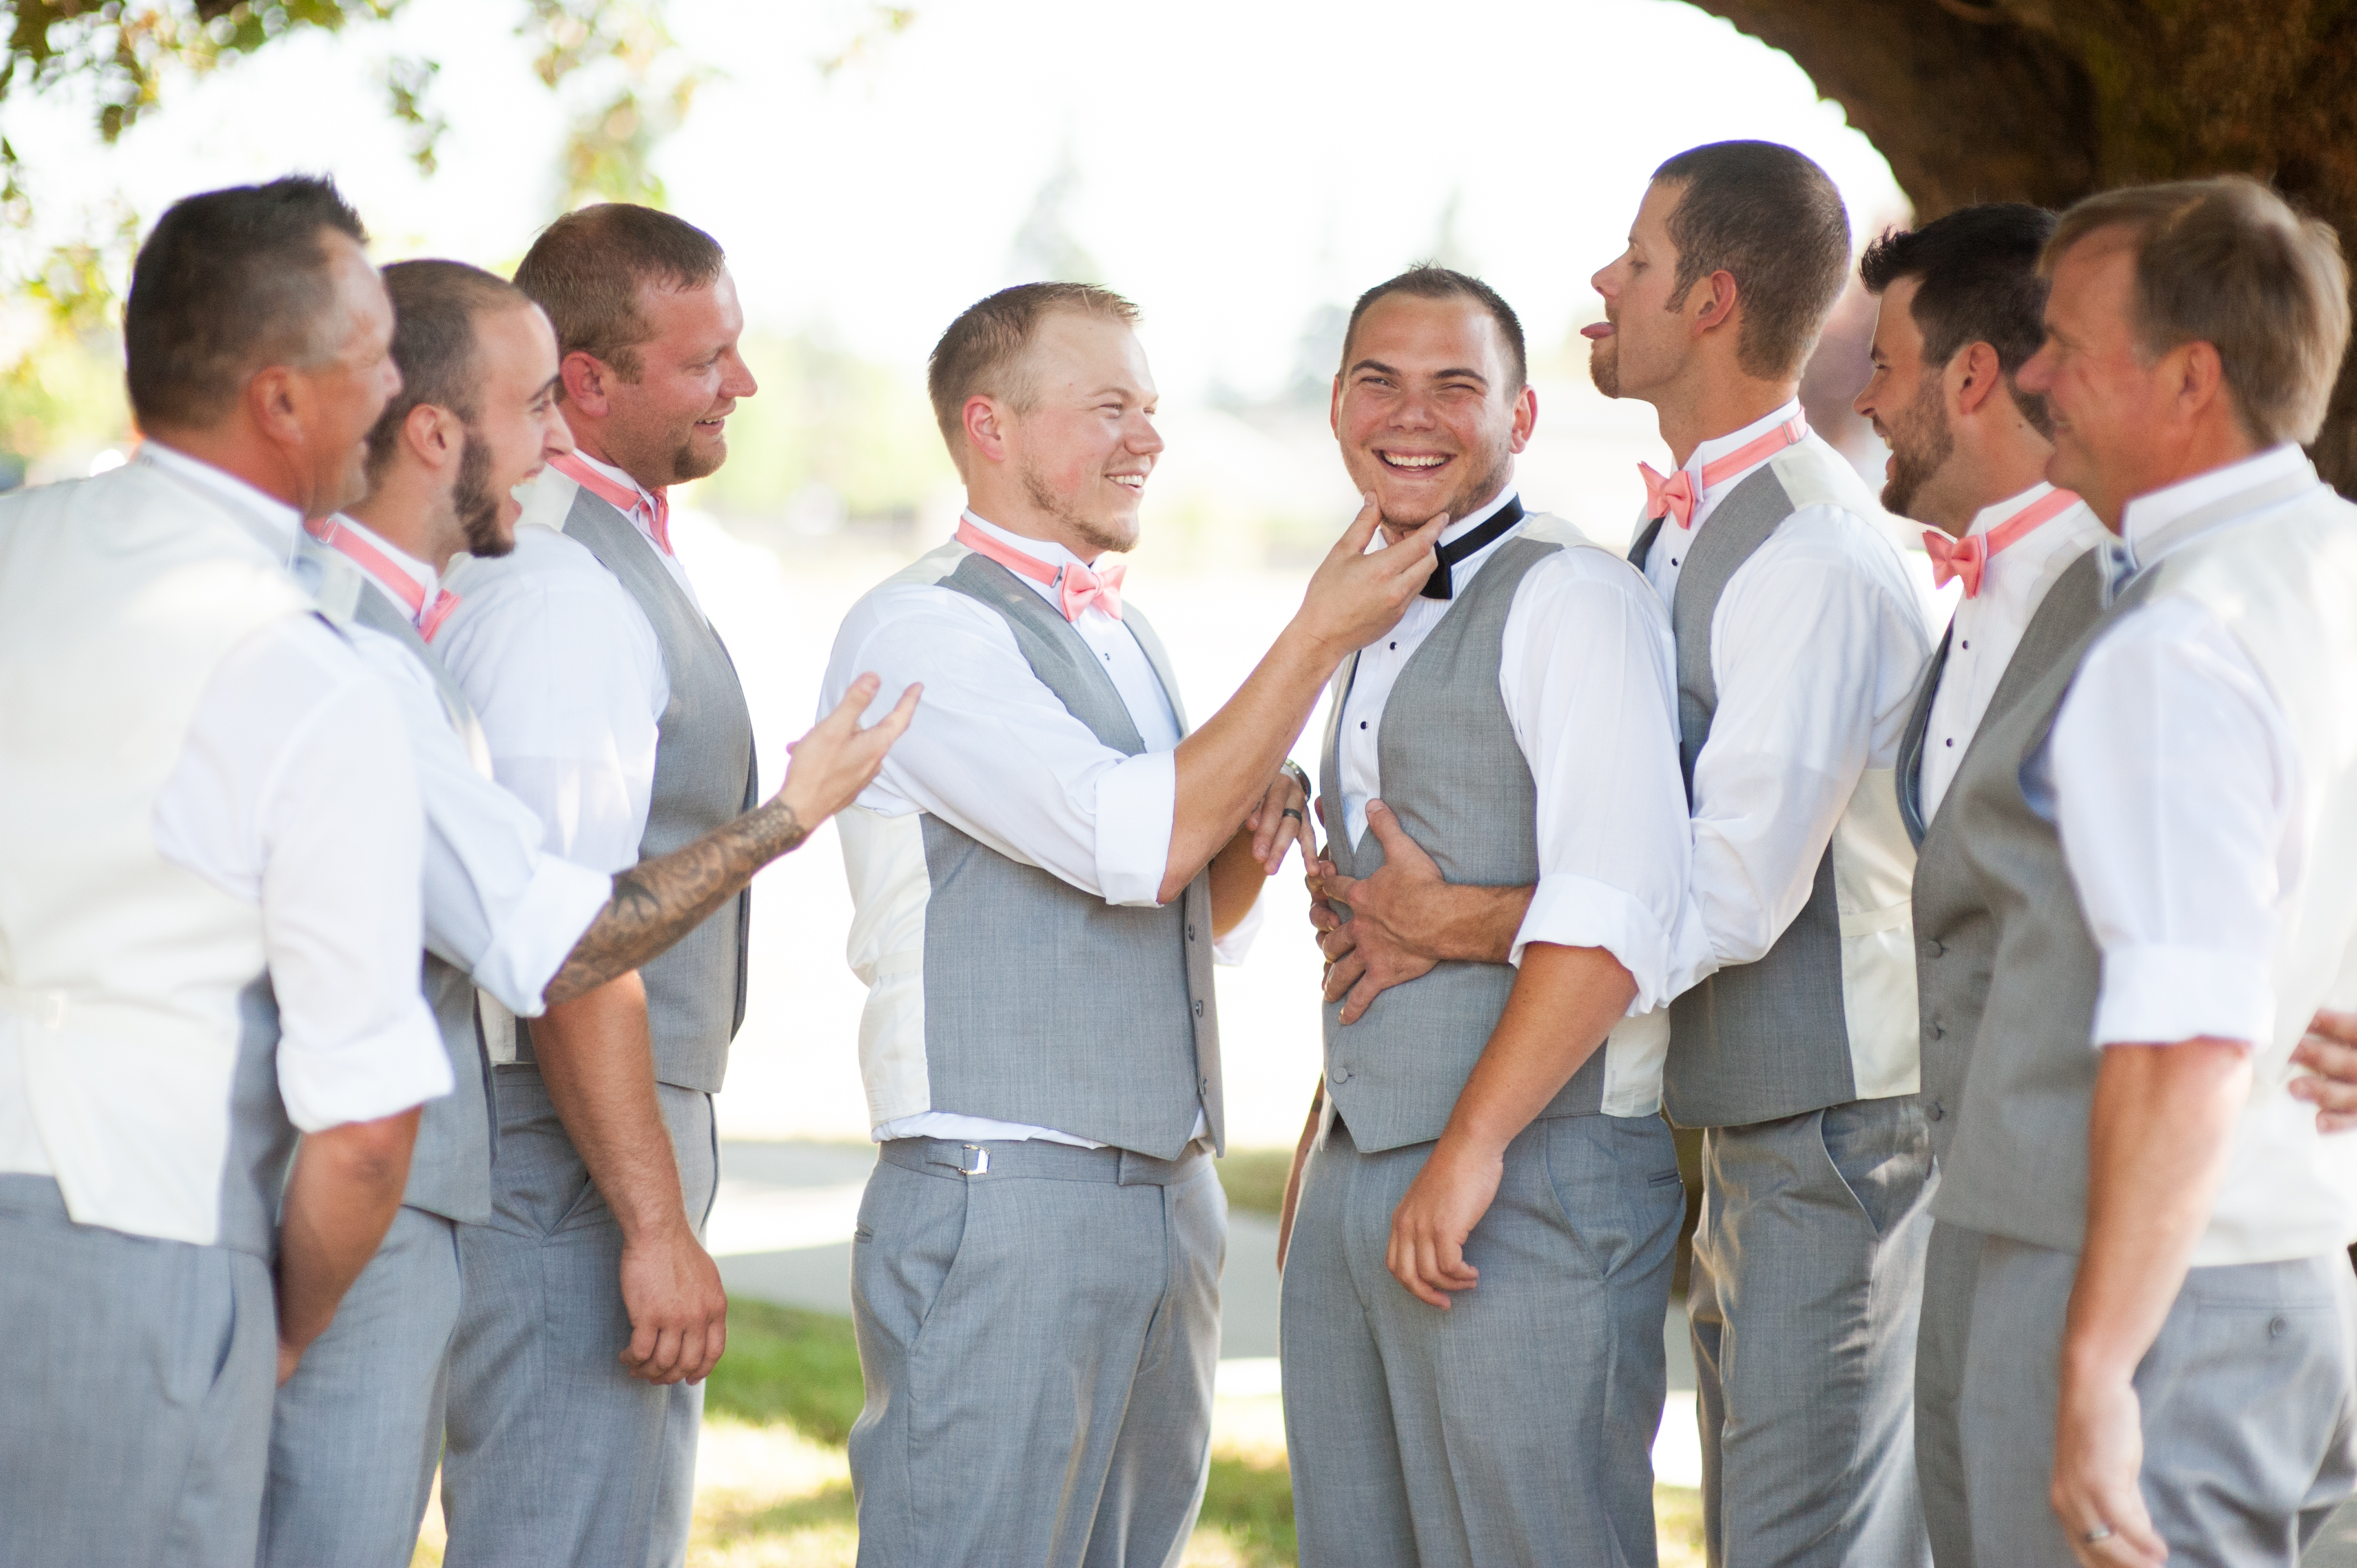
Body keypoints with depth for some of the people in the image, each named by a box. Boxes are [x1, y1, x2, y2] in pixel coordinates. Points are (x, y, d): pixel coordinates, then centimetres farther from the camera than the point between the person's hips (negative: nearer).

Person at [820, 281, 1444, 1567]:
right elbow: (1138, 843, -19)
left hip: (1170, 1189, 8)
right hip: (1002, 1199, -8)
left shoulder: (1120, 630, 18)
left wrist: (1252, 842, 3)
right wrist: (1322, 633, -13)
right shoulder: (921, 629, -9)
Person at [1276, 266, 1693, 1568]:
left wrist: (1473, 1149, -22)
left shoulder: (1573, 601, -9)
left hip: (1531, 1181, -8)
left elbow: (1615, 909, -20)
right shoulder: (1374, 629, 19)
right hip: (1356, 1183, 8)